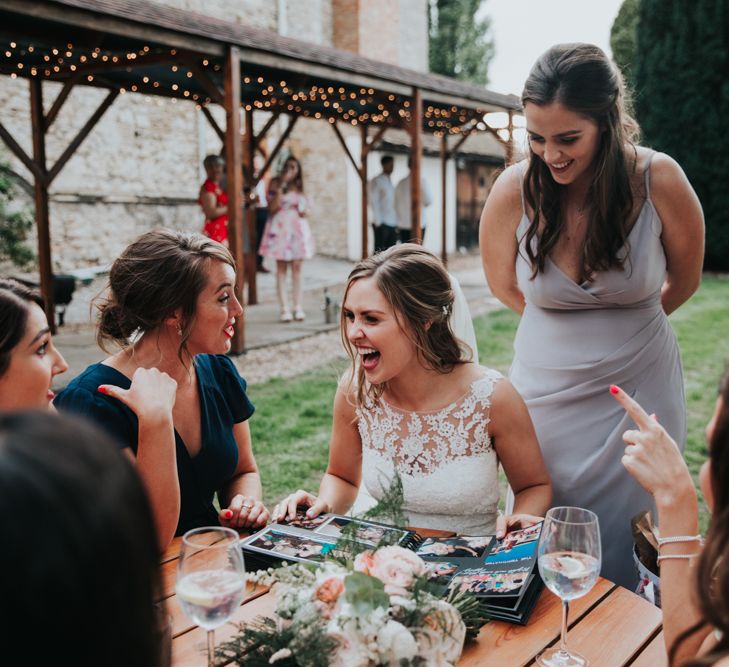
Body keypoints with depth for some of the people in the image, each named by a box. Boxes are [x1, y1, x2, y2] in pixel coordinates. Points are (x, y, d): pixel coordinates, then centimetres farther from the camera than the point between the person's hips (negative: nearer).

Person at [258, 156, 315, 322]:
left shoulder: (299, 187, 15)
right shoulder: (275, 183, 1)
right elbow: (272, 207, -11)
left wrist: (303, 211, 0)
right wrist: (282, 186, -14)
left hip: (298, 228, 4)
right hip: (280, 228, -4)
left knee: (296, 267, 2)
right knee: (281, 268, -4)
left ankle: (298, 307, 5)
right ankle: (284, 308, -4)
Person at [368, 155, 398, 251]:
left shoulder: (390, 182, 18)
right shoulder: (376, 181, -2)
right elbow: (373, 202, -7)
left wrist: (396, 223, 11)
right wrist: (378, 222, -13)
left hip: (393, 223, 7)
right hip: (382, 223, -7)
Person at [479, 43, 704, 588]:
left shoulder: (658, 181, -14)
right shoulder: (514, 191, -13)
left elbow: (684, 281, 5)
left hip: (639, 390, 0)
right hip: (547, 394, 1)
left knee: (627, 556, 11)